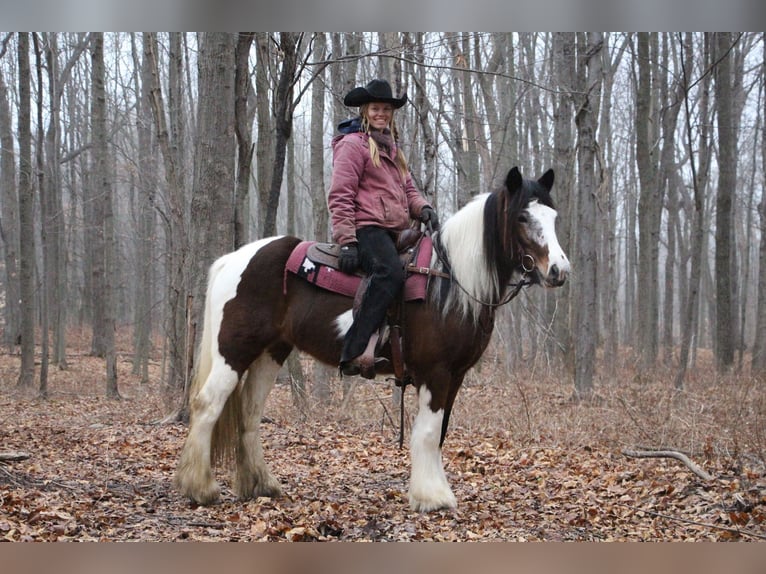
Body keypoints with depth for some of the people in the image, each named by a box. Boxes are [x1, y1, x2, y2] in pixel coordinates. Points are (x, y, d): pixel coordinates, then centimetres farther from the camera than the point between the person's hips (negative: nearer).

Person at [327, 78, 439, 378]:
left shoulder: (391, 148, 28)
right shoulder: (352, 144, 1)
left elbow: (408, 189, 26)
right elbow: (340, 196, -6)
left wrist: (423, 208, 2)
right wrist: (346, 240, -15)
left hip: (394, 231, 10)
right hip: (367, 227, -10)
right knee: (390, 274, -34)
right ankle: (354, 352, -41)